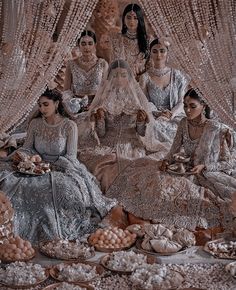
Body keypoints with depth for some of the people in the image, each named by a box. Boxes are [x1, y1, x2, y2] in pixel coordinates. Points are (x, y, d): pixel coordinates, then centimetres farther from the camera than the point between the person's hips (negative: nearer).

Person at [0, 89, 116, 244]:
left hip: (62, 168, -3)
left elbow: (71, 156, -11)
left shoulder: (69, 126, -9)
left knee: (67, 187, -38)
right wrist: (18, 155, -15)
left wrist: (53, 166, -23)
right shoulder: (35, 123, 3)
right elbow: (28, 147, 7)